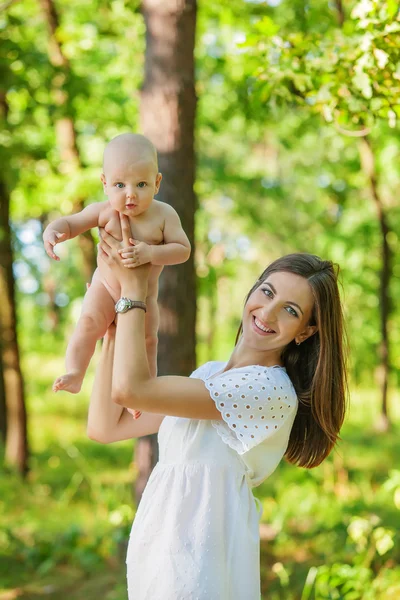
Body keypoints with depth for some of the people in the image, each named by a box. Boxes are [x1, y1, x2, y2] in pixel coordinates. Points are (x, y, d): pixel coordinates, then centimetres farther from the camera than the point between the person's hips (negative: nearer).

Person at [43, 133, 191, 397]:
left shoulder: (164, 214, -18)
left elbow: (183, 249, -19)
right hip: (105, 286, -1)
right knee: (88, 322, -22)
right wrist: (52, 231, -32)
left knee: (147, 339, 3)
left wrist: (150, 253, -36)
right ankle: (74, 375, -15)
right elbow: (71, 223, -9)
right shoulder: (104, 212, -17)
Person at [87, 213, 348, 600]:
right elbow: (104, 427, 7)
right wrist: (111, 329, 7)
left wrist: (133, 287, -12)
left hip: (197, 564, -8)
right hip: (157, 545, 8)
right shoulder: (207, 374, 10)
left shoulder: (273, 390, -17)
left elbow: (130, 389, -22)